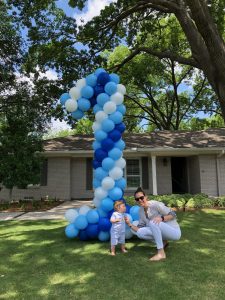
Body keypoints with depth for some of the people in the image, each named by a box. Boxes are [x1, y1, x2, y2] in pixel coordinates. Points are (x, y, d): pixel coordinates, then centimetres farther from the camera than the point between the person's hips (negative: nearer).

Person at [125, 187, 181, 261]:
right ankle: (163, 242, 7)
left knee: (153, 222, -32)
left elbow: (173, 214, -17)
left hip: (174, 232, -7)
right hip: (162, 232, 7)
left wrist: (161, 218, -33)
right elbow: (140, 228, 3)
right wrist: (130, 224, -12)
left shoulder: (155, 204, -20)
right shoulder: (141, 211, 0)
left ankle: (161, 253, -24)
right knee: (140, 233, -12)